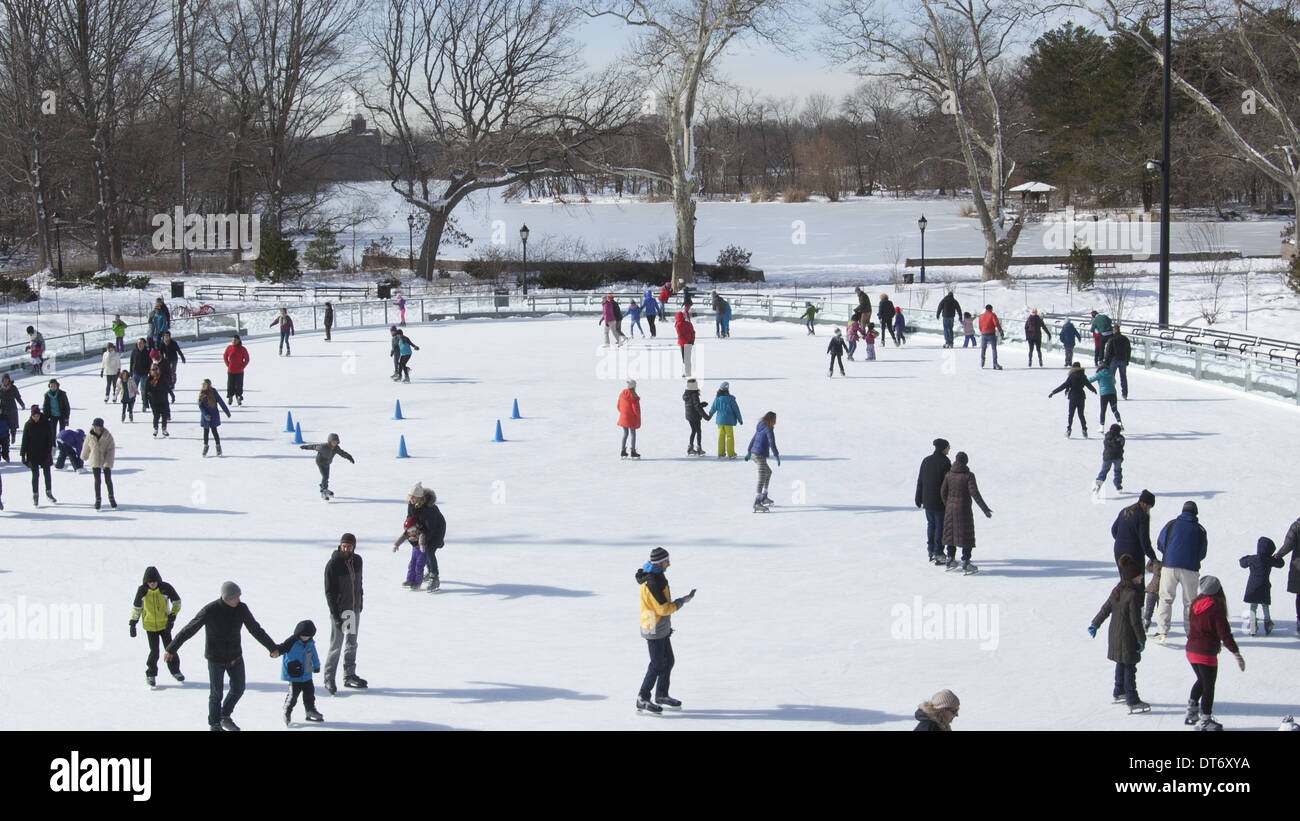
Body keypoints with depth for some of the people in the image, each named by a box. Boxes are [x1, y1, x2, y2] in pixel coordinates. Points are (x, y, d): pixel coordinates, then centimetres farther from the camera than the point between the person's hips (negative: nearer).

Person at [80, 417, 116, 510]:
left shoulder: (107, 436, -15)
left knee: (108, 480, 4)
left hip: (106, 462, -1)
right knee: (97, 481, 3)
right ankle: (97, 499, 16)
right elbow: (86, 447, 9)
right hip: (95, 462, 1)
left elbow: (111, 450, -12)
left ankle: (111, 498, 23)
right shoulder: (90, 436, -9)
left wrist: (108, 462, -19)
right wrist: (84, 456, 24)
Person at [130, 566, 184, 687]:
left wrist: (172, 617, -9)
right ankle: (151, 675, 14)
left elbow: (177, 601, -1)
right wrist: (133, 623, 3)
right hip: (150, 626, 0)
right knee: (154, 652, -6)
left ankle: (175, 670, 26)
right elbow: (136, 607, 4)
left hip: (164, 624, 0)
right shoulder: (142, 590, -11)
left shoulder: (165, 588, -14)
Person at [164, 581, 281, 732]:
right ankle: (214, 725, 23)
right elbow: (189, 631, -16)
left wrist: (272, 648, 9)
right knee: (216, 693, 5)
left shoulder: (241, 609, -10)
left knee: (238, 689, 12)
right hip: (216, 659, -5)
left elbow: (256, 630, 4)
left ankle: (225, 717, 35)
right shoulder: (210, 610, -23)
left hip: (235, 657, 5)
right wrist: (171, 649, -13)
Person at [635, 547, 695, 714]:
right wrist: (683, 601, -14)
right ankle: (642, 699, 3)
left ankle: (662, 695, 30)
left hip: (661, 627, 10)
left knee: (668, 661, 18)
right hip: (654, 629, -10)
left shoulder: (654, 575, 6)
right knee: (658, 664, -4)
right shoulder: (653, 582, -26)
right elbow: (663, 608, -25)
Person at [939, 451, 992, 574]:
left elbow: (943, 492, 5)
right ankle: (965, 563, -1)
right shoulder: (968, 476, -14)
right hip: (964, 509, -5)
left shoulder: (948, 475, 0)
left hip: (950, 509, 5)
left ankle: (950, 560, 24)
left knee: (951, 533, 16)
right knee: (966, 535, 2)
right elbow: (975, 493, -19)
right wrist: (985, 509, -17)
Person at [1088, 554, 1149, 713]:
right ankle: (1133, 702, -2)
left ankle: (1119, 693, 36)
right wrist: (1142, 639, -11)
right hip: (1127, 637, -8)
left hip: (1114, 634, 8)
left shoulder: (1116, 591, 2)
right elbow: (1135, 620, -20)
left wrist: (1095, 624, 25)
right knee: (1130, 668, -3)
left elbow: (1105, 609, 12)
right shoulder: (1132, 594, -23)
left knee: (1121, 664, 23)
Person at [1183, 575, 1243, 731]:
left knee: (1201, 681, 26)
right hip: (1206, 653, -6)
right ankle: (1205, 721, 10)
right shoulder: (1216, 609, -16)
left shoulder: (1195, 605, 3)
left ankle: (1191, 711, 26)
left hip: (1191, 650, 6)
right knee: (1208, 686, 5)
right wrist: (1236, 653, -11)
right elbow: (1224, 633, -17)